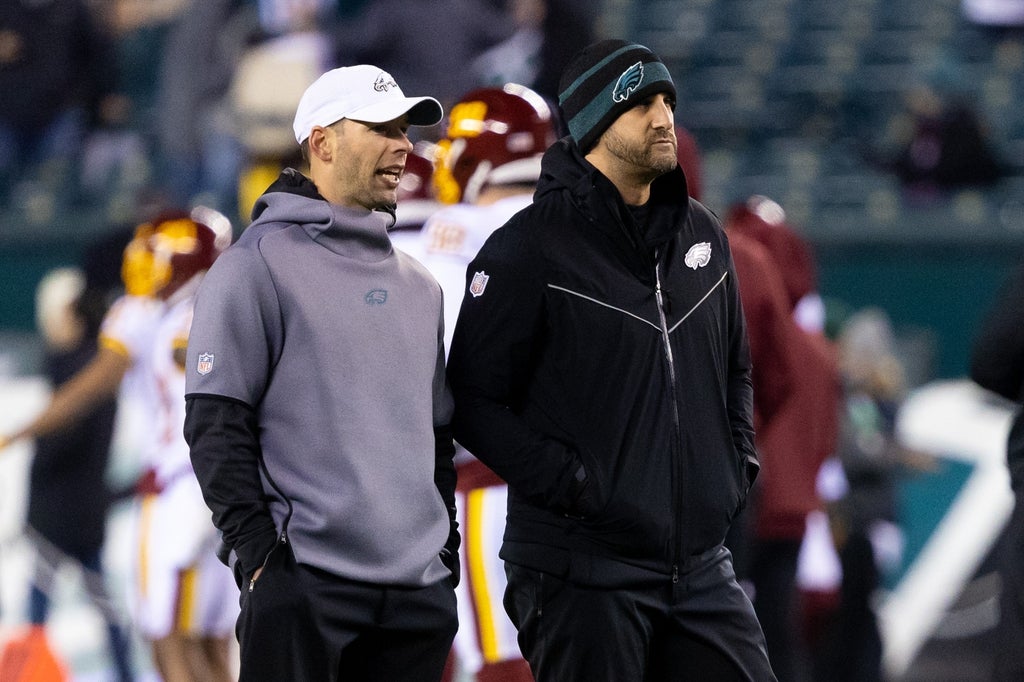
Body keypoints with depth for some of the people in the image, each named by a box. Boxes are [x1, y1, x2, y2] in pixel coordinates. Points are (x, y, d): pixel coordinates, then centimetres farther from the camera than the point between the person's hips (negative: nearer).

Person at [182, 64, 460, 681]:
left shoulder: (419, 286, 19)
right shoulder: (260, 265, -2)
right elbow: (215, 425, -8)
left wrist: (447, 550, 16)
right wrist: (258, 549, -14)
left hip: (420, 594, 6)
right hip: (304, 584, -6)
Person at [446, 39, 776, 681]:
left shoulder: (703, 236, 13)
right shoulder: (531, 247, -7)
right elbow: (475, 400, -8)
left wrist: (738, 462, 12)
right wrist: (570, 482, -15)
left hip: (703, 566, 6)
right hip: (585, 573, -6)